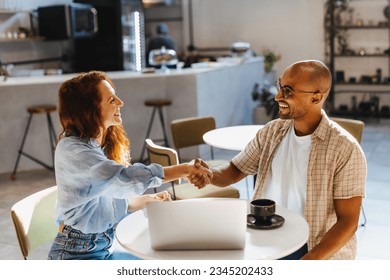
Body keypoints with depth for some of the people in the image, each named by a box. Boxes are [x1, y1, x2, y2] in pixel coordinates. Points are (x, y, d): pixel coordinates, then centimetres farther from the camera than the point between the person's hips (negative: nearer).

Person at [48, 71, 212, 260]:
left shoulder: (105, 145, 6)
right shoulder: (71, 150, -21)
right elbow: (124, 178, -32)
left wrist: (149, 200, -4)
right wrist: (185, 169, -27)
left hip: (108, 246, 8)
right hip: (77, 254, -8)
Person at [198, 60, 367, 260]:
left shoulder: (345, 149, -12)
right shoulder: (271, 132, 3)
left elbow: (348, 221, -12)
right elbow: (233, 172, 12)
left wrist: (309, 261, -24)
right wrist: (208, 174, -12)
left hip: (322, 251, -4)